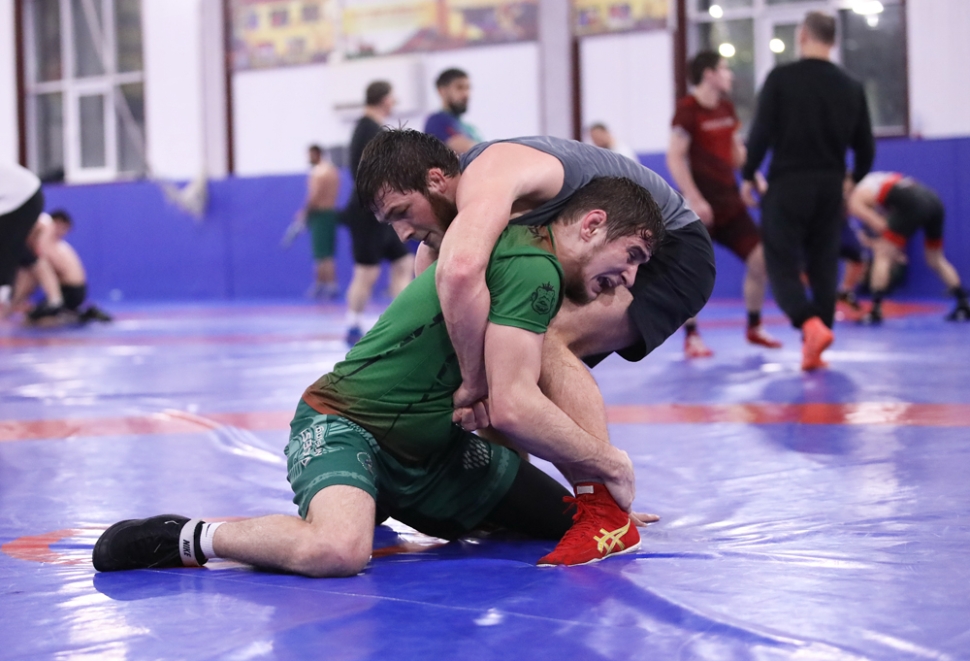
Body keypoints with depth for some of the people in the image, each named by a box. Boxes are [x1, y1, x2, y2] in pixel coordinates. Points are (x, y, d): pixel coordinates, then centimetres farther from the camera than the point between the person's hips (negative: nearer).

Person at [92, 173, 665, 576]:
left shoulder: (534, 270, 11)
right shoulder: (532, 265, -20)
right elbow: (513, 408, -29)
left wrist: (603, 500, 16)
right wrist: (611, 465, -15)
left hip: (434, 443, 10)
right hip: (347, 425, -10)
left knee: (569, 519, 12)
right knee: (337, 549, -41)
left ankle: (394, 504, 25)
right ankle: (192, 538, -13)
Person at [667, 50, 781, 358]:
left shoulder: (726, 108, 11)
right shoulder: (688, 110, -11)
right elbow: (675, 158, -16)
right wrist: (694, 200, -21)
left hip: (730, 200, 7)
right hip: (702, 204, -7)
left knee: (760, 259, 3)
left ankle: (754, 328, 18)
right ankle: (691, 338, 5)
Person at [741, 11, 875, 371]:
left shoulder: (781, 77, -8)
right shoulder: (852, 87, 5)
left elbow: (762, 133, -11)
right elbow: (865, 148, 9)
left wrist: (747, 176, 2)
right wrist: (852, 182, 26)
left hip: (787, 185, -4)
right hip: (830, 188, 4)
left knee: (782, 264, 2)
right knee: (823, 267, 14)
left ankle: (811, 325, -22)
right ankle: (813, 349, 12)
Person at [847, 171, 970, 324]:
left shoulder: (855, 202, 7)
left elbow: (881, 226, -1)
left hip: (912, 205, -8)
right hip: (934, 201, 8)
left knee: (882, 256, 0)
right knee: (936, 259, 23)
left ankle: (875, 311, -6)